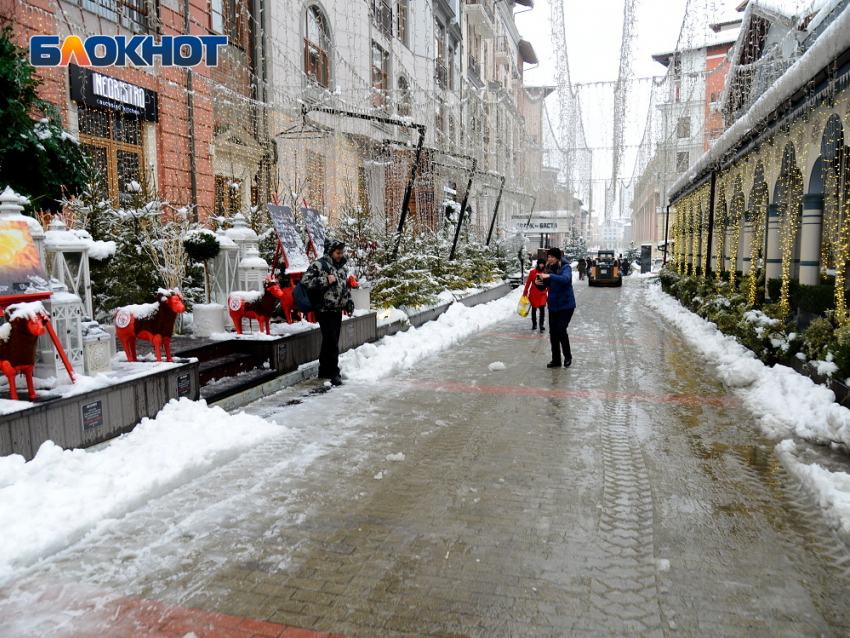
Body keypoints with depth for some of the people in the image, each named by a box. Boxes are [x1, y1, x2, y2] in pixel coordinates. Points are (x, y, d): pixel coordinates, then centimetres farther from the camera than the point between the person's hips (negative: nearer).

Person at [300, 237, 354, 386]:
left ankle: (324, 371, 24)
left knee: (330, 342, 14)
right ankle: (334, 374, -4)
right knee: (332, 344, -9)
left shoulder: (341, 266, 16)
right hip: (325, 311, -8)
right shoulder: (319, 265, -9)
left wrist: (349, 302, 17)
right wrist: (326, 281, -20)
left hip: (337, 311, 8)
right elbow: (305, 281, -17)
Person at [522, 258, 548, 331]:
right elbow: (528, 283, 1)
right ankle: (534, 324, 26)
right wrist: (525, 293, 2)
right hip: (534, 293, 0)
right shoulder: (532, 272, -5)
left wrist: (550, 294, 7)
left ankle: (541, 325, -12)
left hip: (542, 293, 0)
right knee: (534, 309, 11)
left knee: (542, 308, -14)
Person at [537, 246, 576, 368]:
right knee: (553, 332, 6)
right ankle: (556, 360, 17)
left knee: (560, 330, -13)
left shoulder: (566, 267, -11)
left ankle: (568, 356, 10)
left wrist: (549, 276, -42)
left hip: (566, 304, -6)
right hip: (553, 305, 6)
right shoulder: (549, 268, 4)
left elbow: (565, 279, -32)